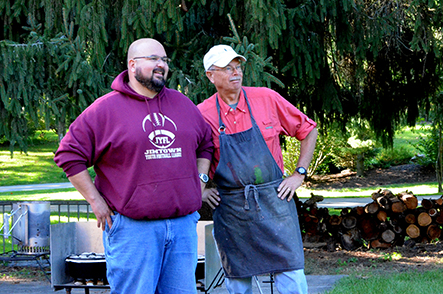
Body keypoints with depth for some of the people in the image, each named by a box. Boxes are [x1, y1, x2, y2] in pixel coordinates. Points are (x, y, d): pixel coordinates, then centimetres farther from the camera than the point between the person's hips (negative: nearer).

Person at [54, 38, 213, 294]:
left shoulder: (183, 104, 14)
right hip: (132, 227, -5)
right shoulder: (106, 108, -2)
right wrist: (95, 200, -4)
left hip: (183, 224, 5)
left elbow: (206, 143, 28)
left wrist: (200, 182, 14)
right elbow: (69, 154, -1)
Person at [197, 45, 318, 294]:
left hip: (274, 201, 0)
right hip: (231, 209, 0)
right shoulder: (202, 115, -2)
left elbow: (308, 130, 10)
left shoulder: (266, 99, 0)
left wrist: (299, 174, 4)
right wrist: (199, 190, 2)